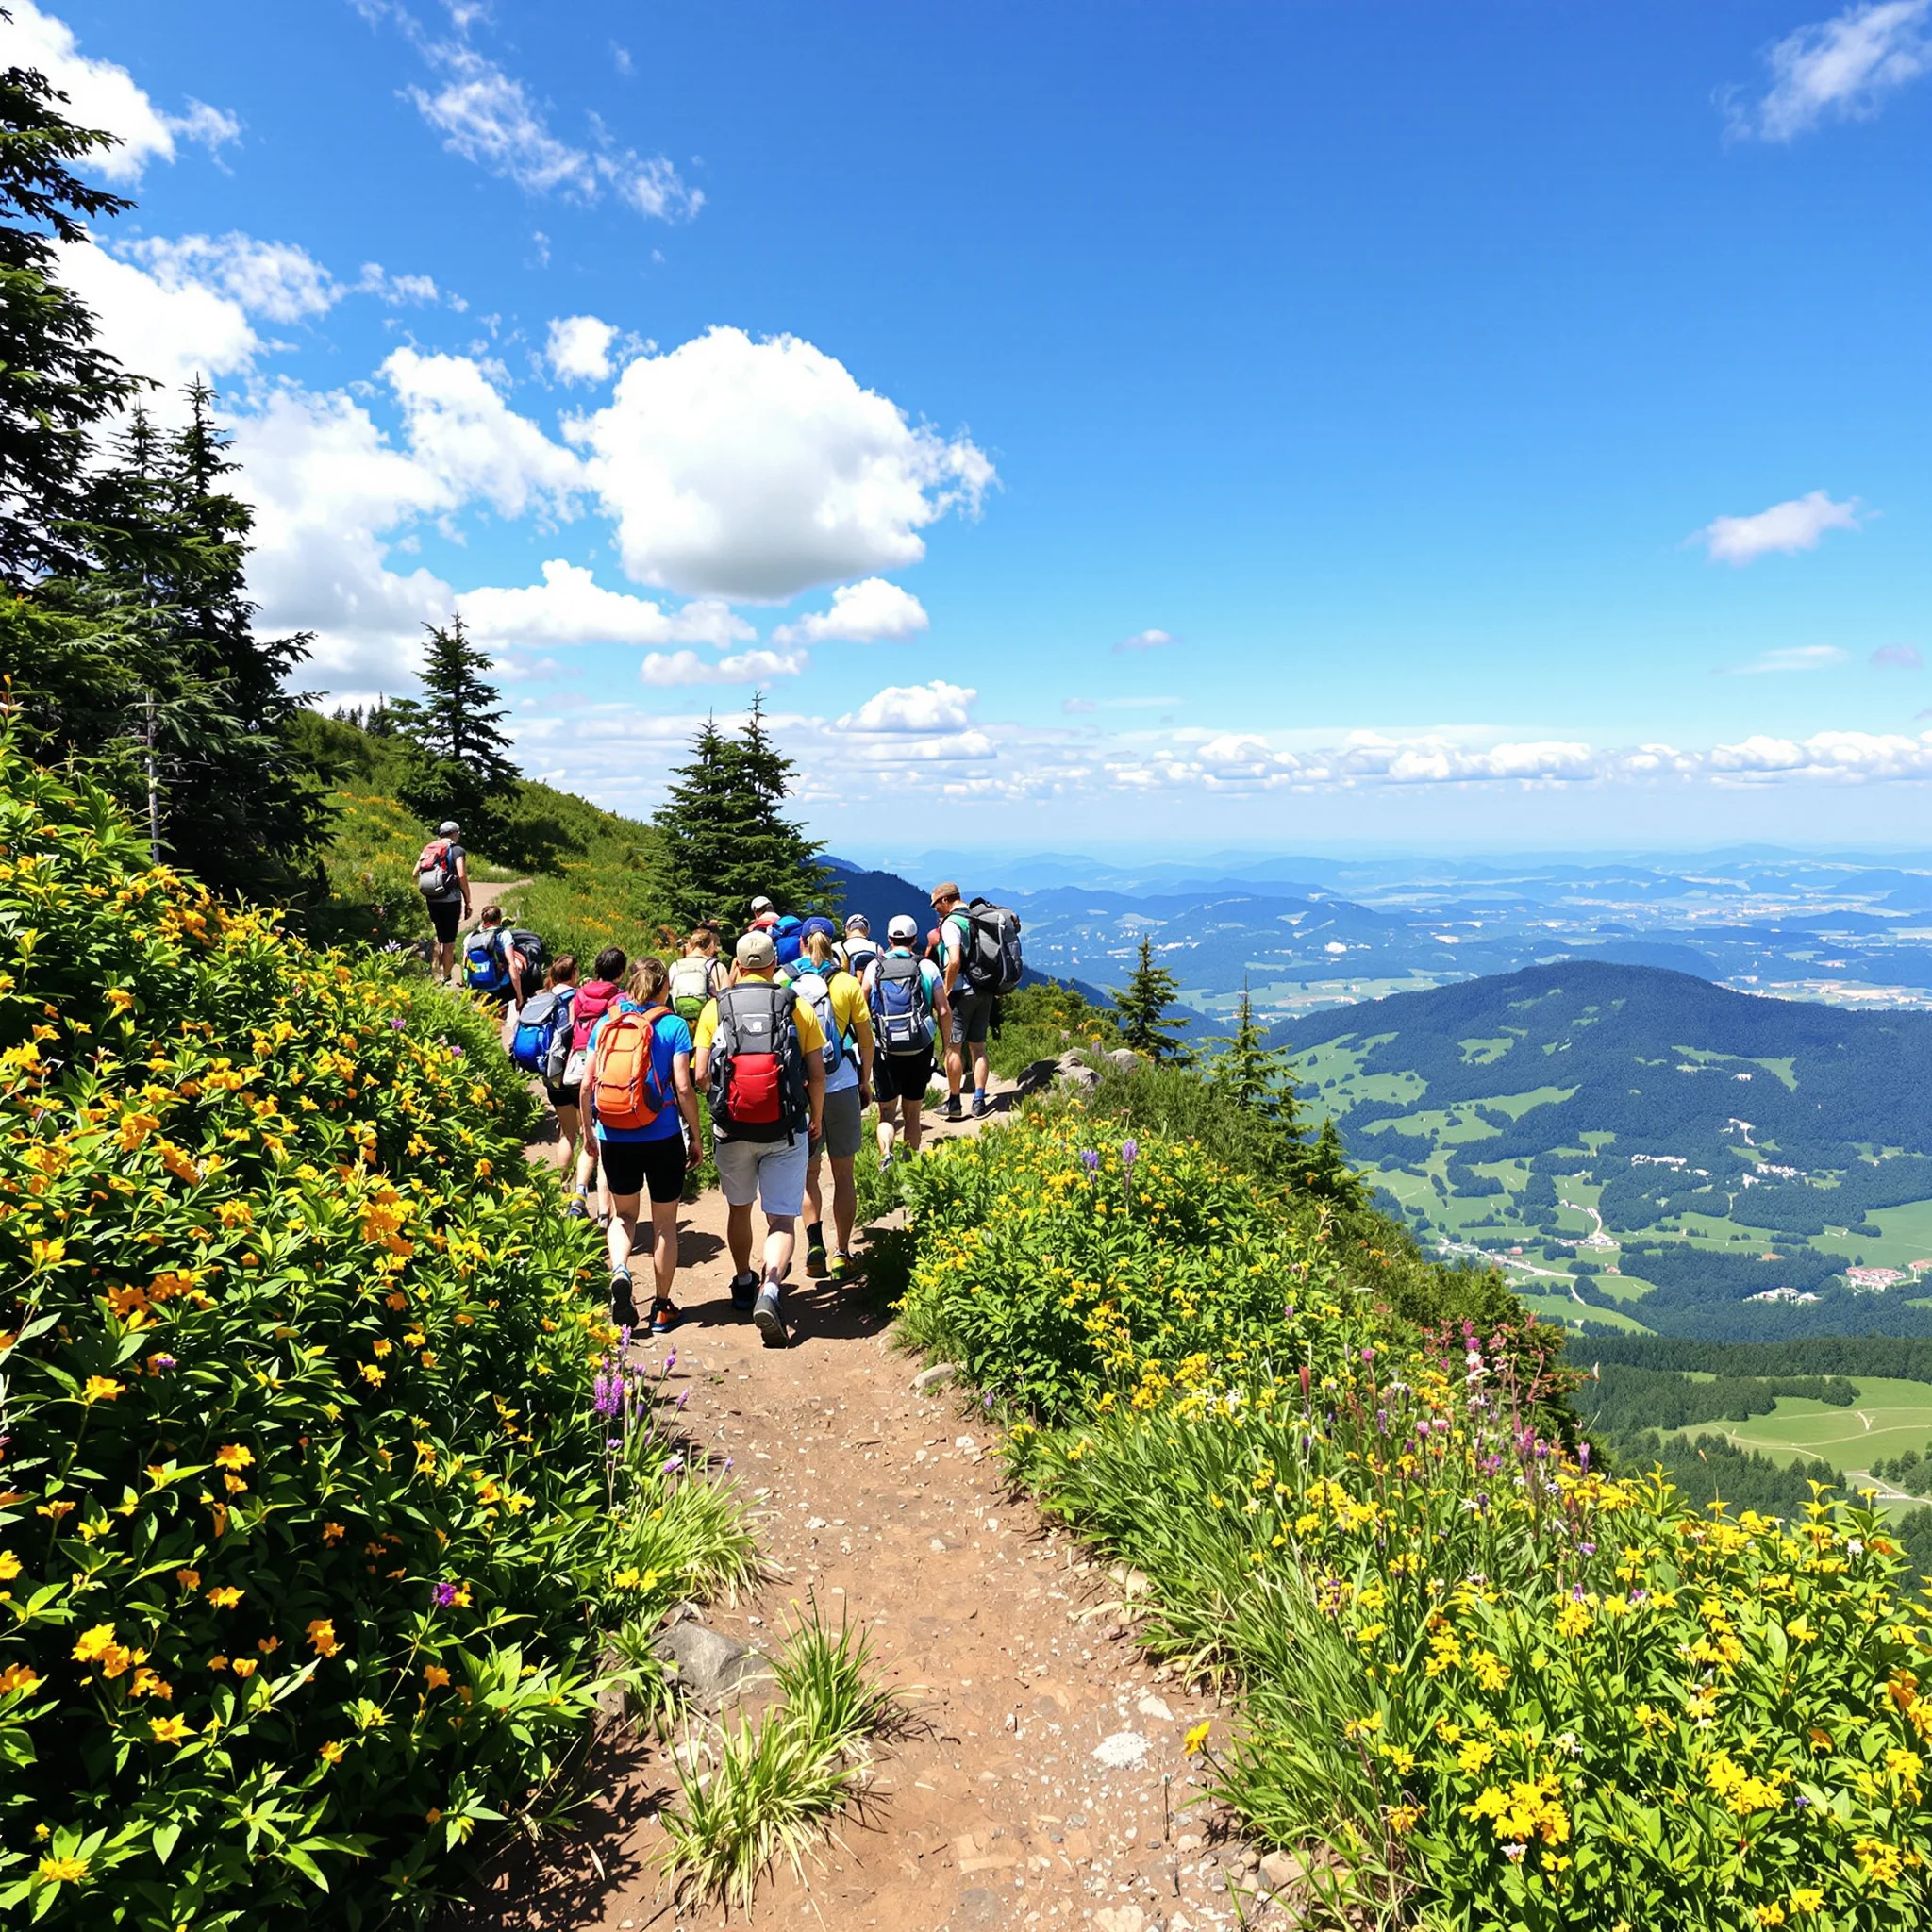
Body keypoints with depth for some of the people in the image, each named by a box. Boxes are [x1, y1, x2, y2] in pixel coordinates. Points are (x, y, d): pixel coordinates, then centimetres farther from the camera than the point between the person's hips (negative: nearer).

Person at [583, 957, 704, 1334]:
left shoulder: (606, 1023, 3)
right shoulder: (673, 1025, -6)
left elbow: (587, 1083, 3)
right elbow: (683, 1088, -11)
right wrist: (697, 1137, -2)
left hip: (613, 1136, 3)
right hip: (662, 1136, -2)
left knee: (623, 1213, 22)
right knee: (664, 1222, 12)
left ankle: (619, 1271, -5)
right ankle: (662, 1308, 20)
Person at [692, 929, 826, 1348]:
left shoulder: (717, 1008, -1)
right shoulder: (798, 1007, -2)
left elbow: (701, 1075, -4)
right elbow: (817, 1073, -3)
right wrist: (816, 1117, 13)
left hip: (731, 1128, 2)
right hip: (785, 1130, -1)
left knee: (739, 1208, 22)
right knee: (782, 1219, 2)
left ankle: (744, 1285, 38)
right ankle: (769, 1291, -19)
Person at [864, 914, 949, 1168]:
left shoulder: (874, 967, -2)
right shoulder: (928, 967, -3)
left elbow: (862, 1011, 0)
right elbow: (944, 1012, -5)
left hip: (884, 1051, -1)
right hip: (920, 1051, 1)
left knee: (887, 1113, 7)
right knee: (912, 1113, 15)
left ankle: (886, 1155, -17)